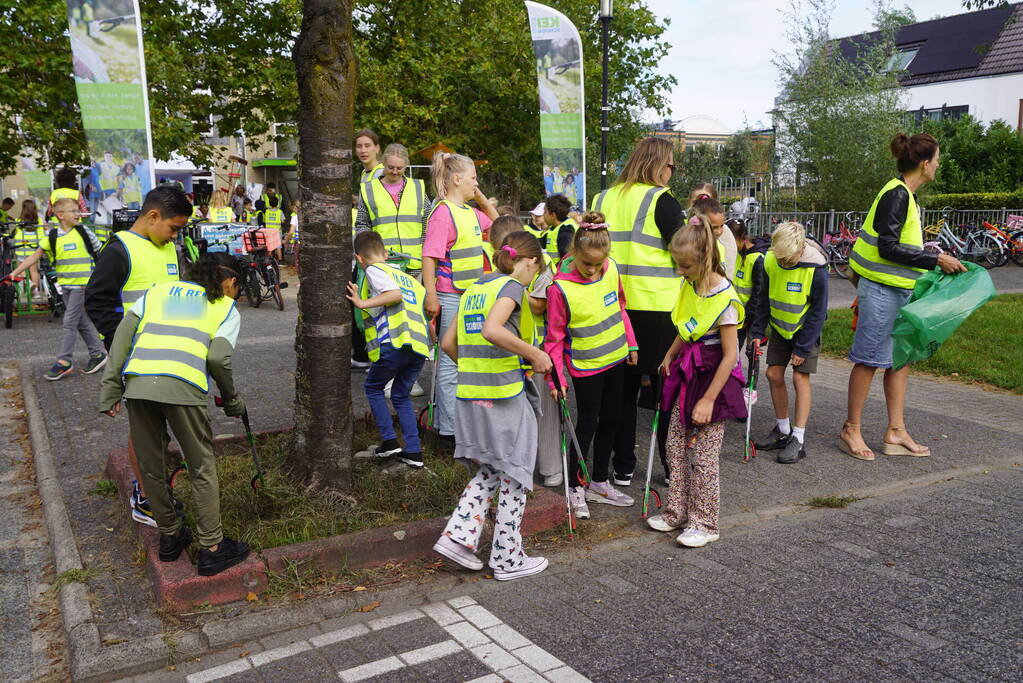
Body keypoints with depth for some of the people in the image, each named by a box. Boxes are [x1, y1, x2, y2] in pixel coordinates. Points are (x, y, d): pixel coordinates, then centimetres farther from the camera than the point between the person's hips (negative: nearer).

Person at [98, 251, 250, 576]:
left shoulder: (159, 290, 26)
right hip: (182, 387, -3)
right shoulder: (228, 309, 17)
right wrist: (232, 400, 15)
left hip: (137, 381, 4)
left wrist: (110, 389, 13)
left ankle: (169, 537, 36)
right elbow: (218, 358, 0)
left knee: (151, 467, 19)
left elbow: (123, 334, 13)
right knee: (202, 468, 12)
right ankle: (211, 549, 19)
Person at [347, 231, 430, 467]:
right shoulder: (407, 276, 26)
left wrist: (363, 304, -14)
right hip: (420, 345, 6)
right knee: (402, 396, 19)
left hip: (395, 342, -6)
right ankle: (414, 452, 13)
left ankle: (389, 441, 11)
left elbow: (395, 294, -14)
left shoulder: (374, 270, 4)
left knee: (373, 387, 17)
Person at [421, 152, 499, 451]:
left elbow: (495, 220, 31)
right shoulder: (443, 212, -14)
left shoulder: (470, 212, 12)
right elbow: (429, 256, -18)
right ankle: (449, 431, 7)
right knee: (451, 362, -2)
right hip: (450, 297, -9)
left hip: (471, 295, 9)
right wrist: (430, 296, -22)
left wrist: (481, 197, 15)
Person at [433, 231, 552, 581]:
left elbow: (448, 343, 17)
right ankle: (507, 559, 16)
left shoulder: (474, 288, 14)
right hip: (504, 395, -7)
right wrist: (533, 353, -18)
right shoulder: (511, 286, -8)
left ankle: (458, 535, 9)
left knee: (489, 471, 21)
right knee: (515, 474, 8)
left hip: (469, 395, 7)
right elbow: (492, 330, -27)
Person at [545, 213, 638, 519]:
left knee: (611, 420, 14)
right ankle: (574, 488, 17)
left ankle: (599, 483, 30)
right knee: (587, 424, 0)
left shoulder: (611, 269, -6)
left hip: (615, 359, 6)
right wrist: (557, 378, -17)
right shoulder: (561, 289, -21)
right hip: (585, 365, -6)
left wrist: (631, 344, 12)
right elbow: (554, 338, -15)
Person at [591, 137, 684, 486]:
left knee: (623, 386, 13)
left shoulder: (604, 199, 7)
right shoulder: (661, 199, -9)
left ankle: (623, 467, 18)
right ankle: (672, 466, 17)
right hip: (657, 307, -5)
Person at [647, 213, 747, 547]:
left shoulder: (724, 299, -21)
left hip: (713, 378, -8)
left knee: (703, 456, -1)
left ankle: (704, 523, 14)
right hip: (688, 374, 8)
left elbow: (730, 356, -20)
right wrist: (670, 356, 23)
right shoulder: (690, 286, 3)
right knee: (676, 447, 12)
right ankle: (677, 512, 25)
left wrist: (708, 399, -19)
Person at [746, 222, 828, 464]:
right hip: (780, 327, 5)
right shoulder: (769, 262, -14)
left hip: (806, 329, -5)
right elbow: (763, 300, 1)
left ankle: (798, 440, -3)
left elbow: (818, 312, -17)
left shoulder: (815, 268, -26)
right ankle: (782, 430, 20)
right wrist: (757, 332, -4)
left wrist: (802, 348, -16)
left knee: (800, 377, -8)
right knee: (774, 374, 4)